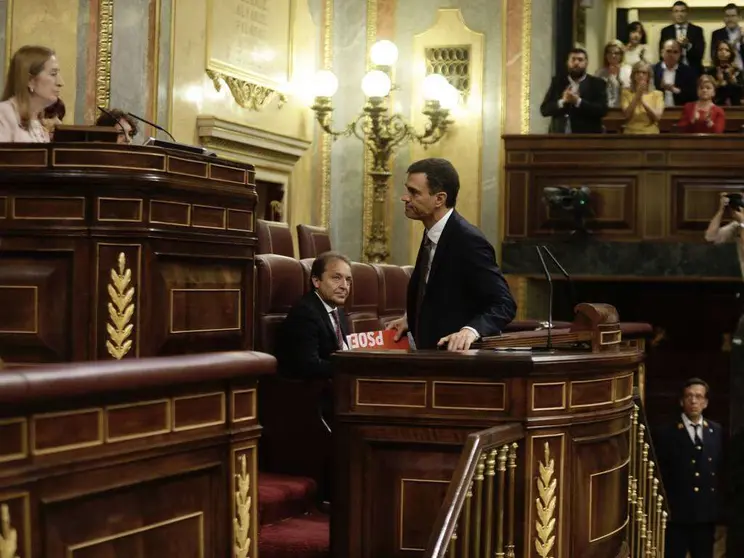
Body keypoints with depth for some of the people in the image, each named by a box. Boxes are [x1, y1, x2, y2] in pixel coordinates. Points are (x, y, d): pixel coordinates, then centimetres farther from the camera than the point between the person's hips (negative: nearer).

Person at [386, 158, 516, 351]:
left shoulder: (468, 240, -21)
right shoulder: (433, 233, 5)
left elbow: (504, 304, -23)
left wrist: (471, 330, -37)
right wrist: (412, 319, 9)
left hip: (458, 352, -8)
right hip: (430, 350, 8)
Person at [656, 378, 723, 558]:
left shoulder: (716, 432, 8)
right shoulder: (667, 435, -4)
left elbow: (722, 468, 11)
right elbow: (659, 476, -3)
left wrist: (720, 504, 4)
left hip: (707, 513, 4)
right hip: (677, 514, -4)